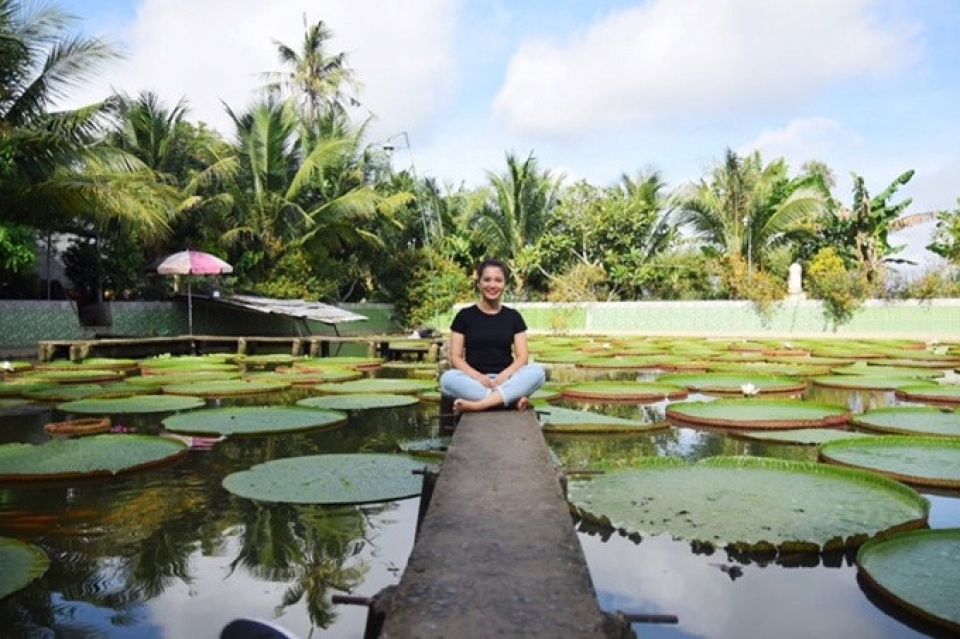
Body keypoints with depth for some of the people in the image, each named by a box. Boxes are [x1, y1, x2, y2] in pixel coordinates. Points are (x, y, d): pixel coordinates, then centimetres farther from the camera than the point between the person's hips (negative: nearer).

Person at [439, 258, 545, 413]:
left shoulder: (513, 316, 12)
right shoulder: (464, 315, 8)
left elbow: (522, 357, 5)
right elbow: (455, 357, 2)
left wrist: (504, 374, -16)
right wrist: (477, 376, -18)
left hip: (506, 381, 1)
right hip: (474, 381, -1)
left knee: (537, 371, -28)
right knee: (448, 378, -33)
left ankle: (477, 404, -35)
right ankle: (514, 398, -32)